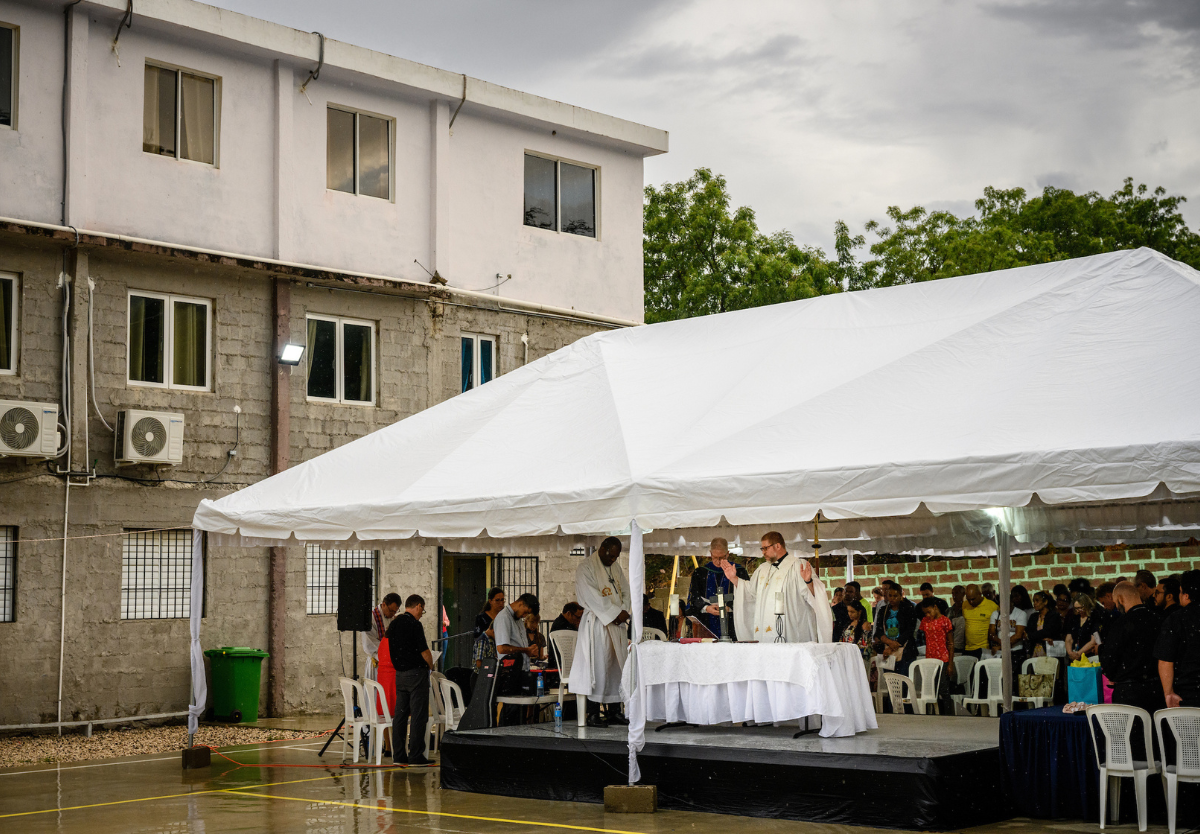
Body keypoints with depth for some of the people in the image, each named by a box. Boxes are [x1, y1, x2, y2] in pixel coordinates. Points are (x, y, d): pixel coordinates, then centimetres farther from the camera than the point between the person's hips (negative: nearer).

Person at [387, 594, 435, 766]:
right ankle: (415, 755, -4)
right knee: (418, 715, -3)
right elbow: (424, 650, -13)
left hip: (399, 673, 8)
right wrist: (431, 666, 4)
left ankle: (398, 755, 10)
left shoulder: (393, 624, 10)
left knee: (400, 714, 9)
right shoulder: (414, 624, -14)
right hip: (416, 672, -8)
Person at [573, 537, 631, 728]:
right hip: (597, 624, -7)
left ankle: (615, 712, 12)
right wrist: (616, 613, -15)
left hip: (617, 624, 7)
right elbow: (593, 598, -15)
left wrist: (624, 612, -5)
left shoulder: (616, 568, 17)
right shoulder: (586, 568, -8)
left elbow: (626, 591, 14)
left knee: (618, 667, 7)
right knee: (598, 667, -10)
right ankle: (593, 715, -7)